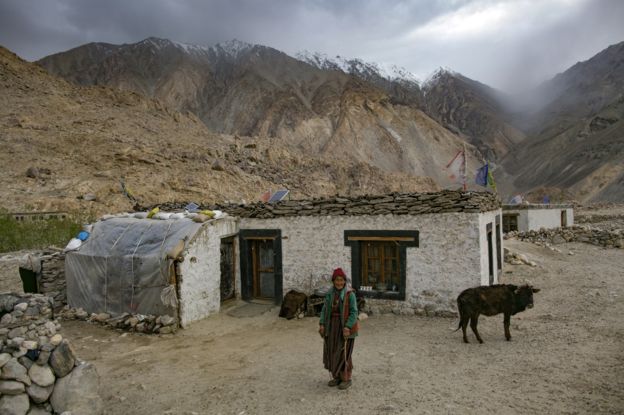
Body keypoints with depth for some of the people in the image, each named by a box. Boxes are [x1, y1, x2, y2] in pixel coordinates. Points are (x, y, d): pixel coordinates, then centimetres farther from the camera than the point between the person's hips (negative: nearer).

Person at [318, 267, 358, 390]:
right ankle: (337, 377, 25)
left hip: (345, 327, -5)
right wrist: (322, 325, -5)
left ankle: (347, 379, 15)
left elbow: (353, 313, -14)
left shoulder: (350, 294, -12)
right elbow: (325, 310, 5)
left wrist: (347, 327, -23)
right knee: (332, 352, 10)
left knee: (344, 353, -1)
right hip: (332, 326, 5)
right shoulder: (330, 293, 3)